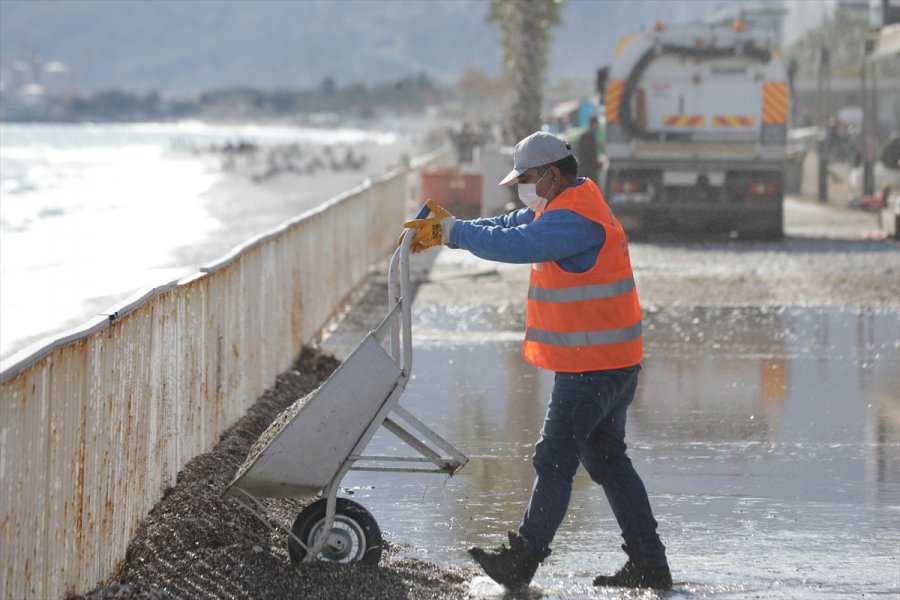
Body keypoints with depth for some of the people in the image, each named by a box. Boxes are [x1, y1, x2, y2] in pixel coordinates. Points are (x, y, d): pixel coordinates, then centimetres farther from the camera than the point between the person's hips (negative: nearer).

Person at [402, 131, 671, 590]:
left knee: (554, 458, -4)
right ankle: (649, 565, 15)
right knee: (607, 461, 13)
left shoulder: (573, 219, -21)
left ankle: (522, 559, 3)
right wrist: (443, 229, 7)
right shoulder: (560, 208, 15)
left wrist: (452, 229, -14)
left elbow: (511, 245, -27)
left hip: (593, 366, -11)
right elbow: (509, 226, 18)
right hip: (608, 362, 11)